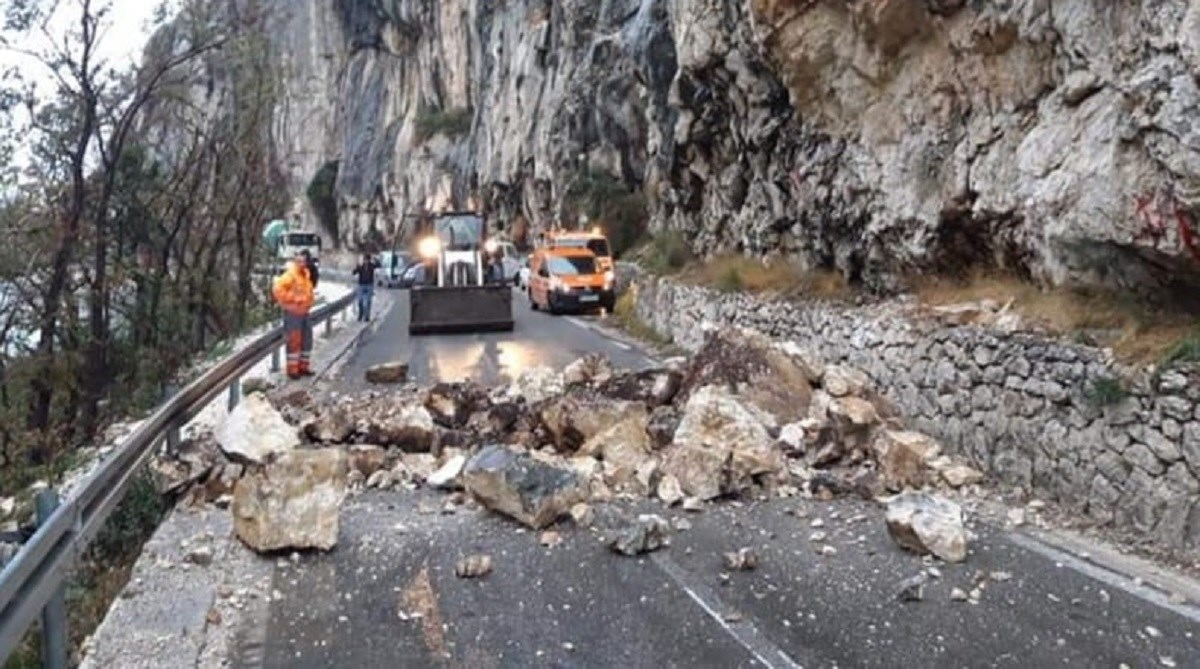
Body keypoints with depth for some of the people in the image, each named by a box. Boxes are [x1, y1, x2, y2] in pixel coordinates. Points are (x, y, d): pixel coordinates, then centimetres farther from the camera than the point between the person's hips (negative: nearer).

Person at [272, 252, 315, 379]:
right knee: (293, 341, -5)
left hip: (304, 312, 8)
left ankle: (303, 367, 23)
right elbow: (277, 289, -23)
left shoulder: (306, 275, 11)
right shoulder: (290, 274, -14)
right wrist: (289, 300, -19)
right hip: (293, 313, -8)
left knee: (306, 340, 12)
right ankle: (292, 370, 1)